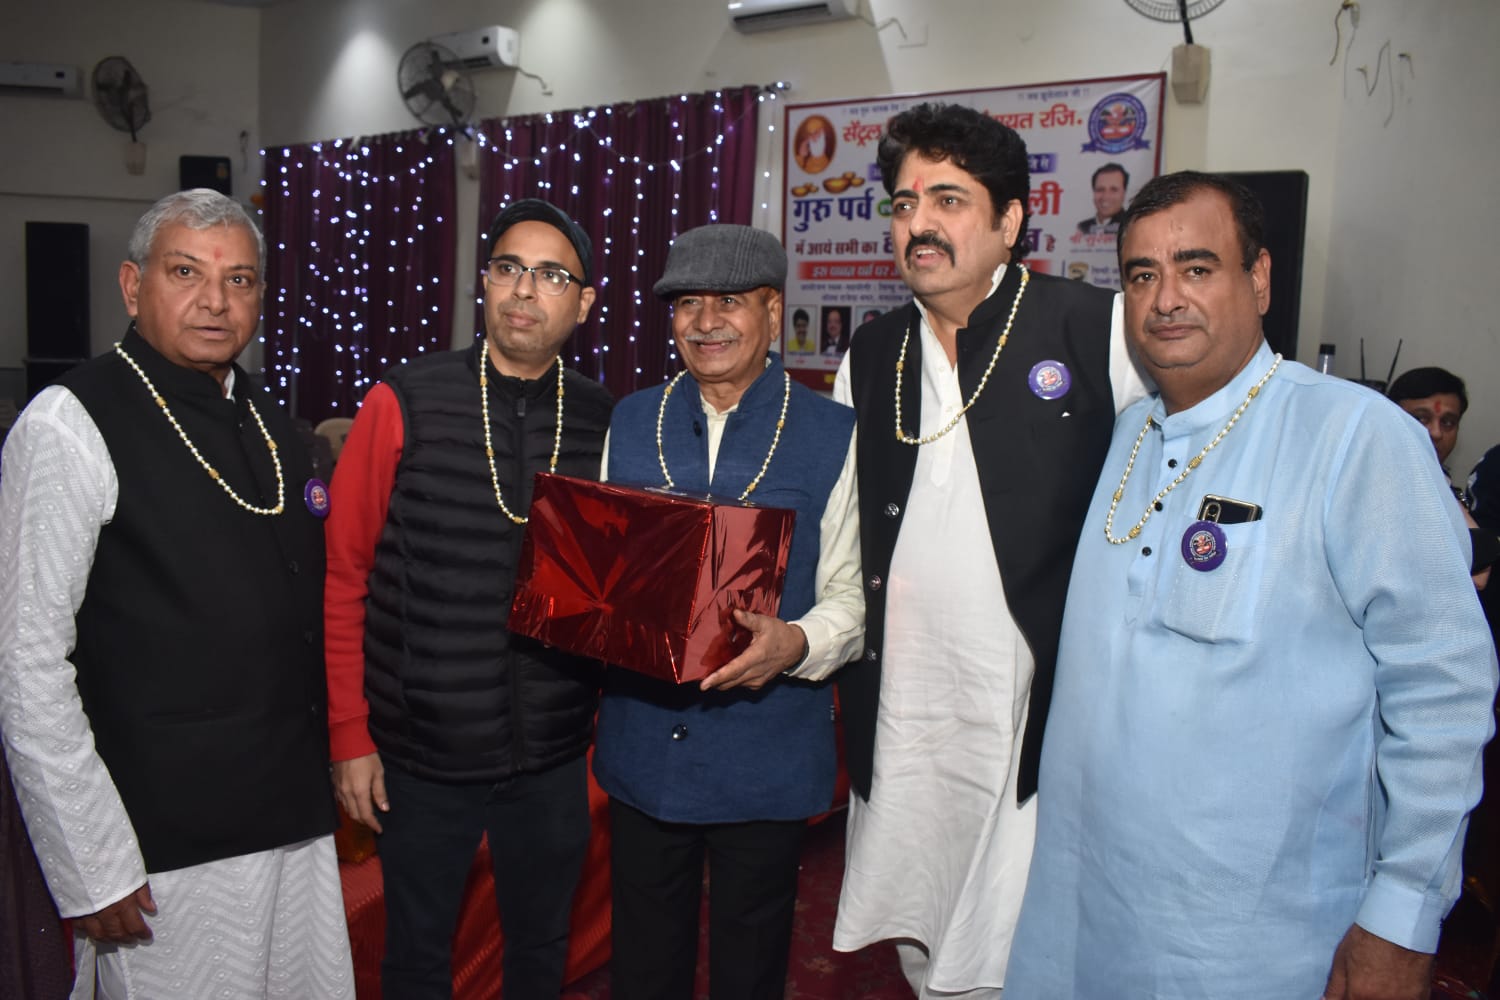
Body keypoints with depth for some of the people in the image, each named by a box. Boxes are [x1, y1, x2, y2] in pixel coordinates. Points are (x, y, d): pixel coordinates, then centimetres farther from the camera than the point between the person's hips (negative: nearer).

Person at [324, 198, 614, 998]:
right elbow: (344, 579, -5)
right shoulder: (403, 405, -9)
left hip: (553, 756, 2)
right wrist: (348, 736, -5)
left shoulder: (602, 422, -1)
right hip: (421, 755, -2)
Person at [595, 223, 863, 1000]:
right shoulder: (630, 422, 6)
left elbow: (851, 593, -6)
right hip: (642, 747, 3)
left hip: (766, 755, -3)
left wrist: (796, 643, -25)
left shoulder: (832, 435, -5)